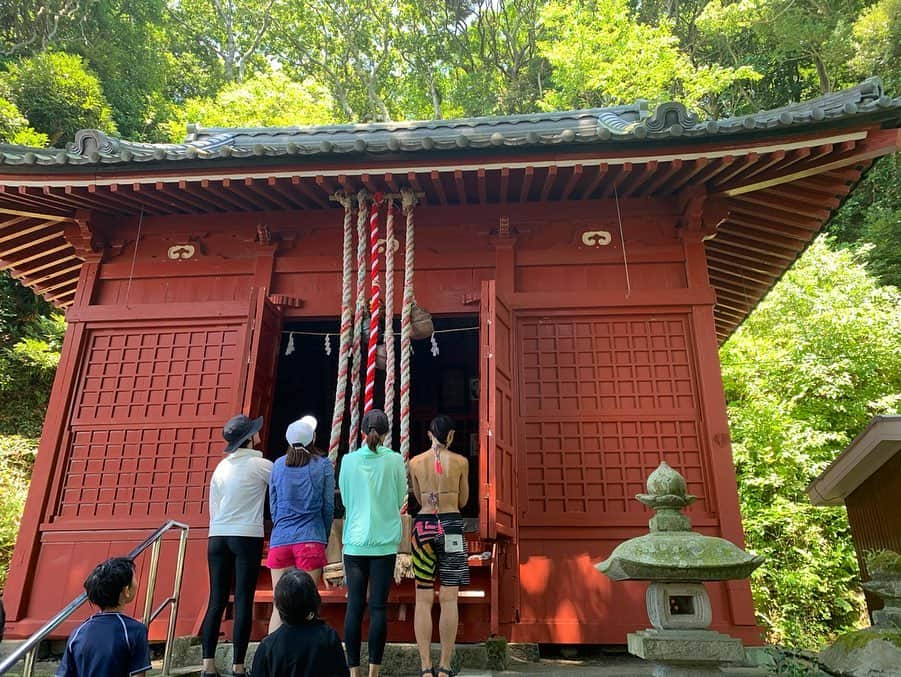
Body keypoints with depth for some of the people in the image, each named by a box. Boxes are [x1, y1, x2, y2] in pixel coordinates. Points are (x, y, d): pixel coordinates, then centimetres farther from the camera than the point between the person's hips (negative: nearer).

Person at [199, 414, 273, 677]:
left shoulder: (222, 466, 10)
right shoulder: (259, 465, -7)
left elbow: (213, 506, 13)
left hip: (218, 537, 5)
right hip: (247, 537, -5)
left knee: (216, 600, 8)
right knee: (244, 601, 1)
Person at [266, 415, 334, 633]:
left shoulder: (278, 465, 8)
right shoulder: (323, 465, 0)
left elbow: (273, 505, 13)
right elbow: (328, 505, 3)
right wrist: (324, 536, 17)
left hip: (280, 540, 3)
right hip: (311, 539, -3)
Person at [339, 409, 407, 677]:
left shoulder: (349, 460, -2)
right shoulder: (395, 460, -5)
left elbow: (345, 499, 10)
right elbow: (400, 500, 6)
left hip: (355, 541, 1)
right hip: (385, 542, -1)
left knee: (354, 605, 6)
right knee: (378, 606, 3)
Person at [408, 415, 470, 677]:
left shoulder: (415, 462, 2)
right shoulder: (460, 462, -3)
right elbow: (463, 500, 8)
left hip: (423, 525, 2)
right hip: (451, 525, -1)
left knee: (423, 599, 7)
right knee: (449, 599, 4)